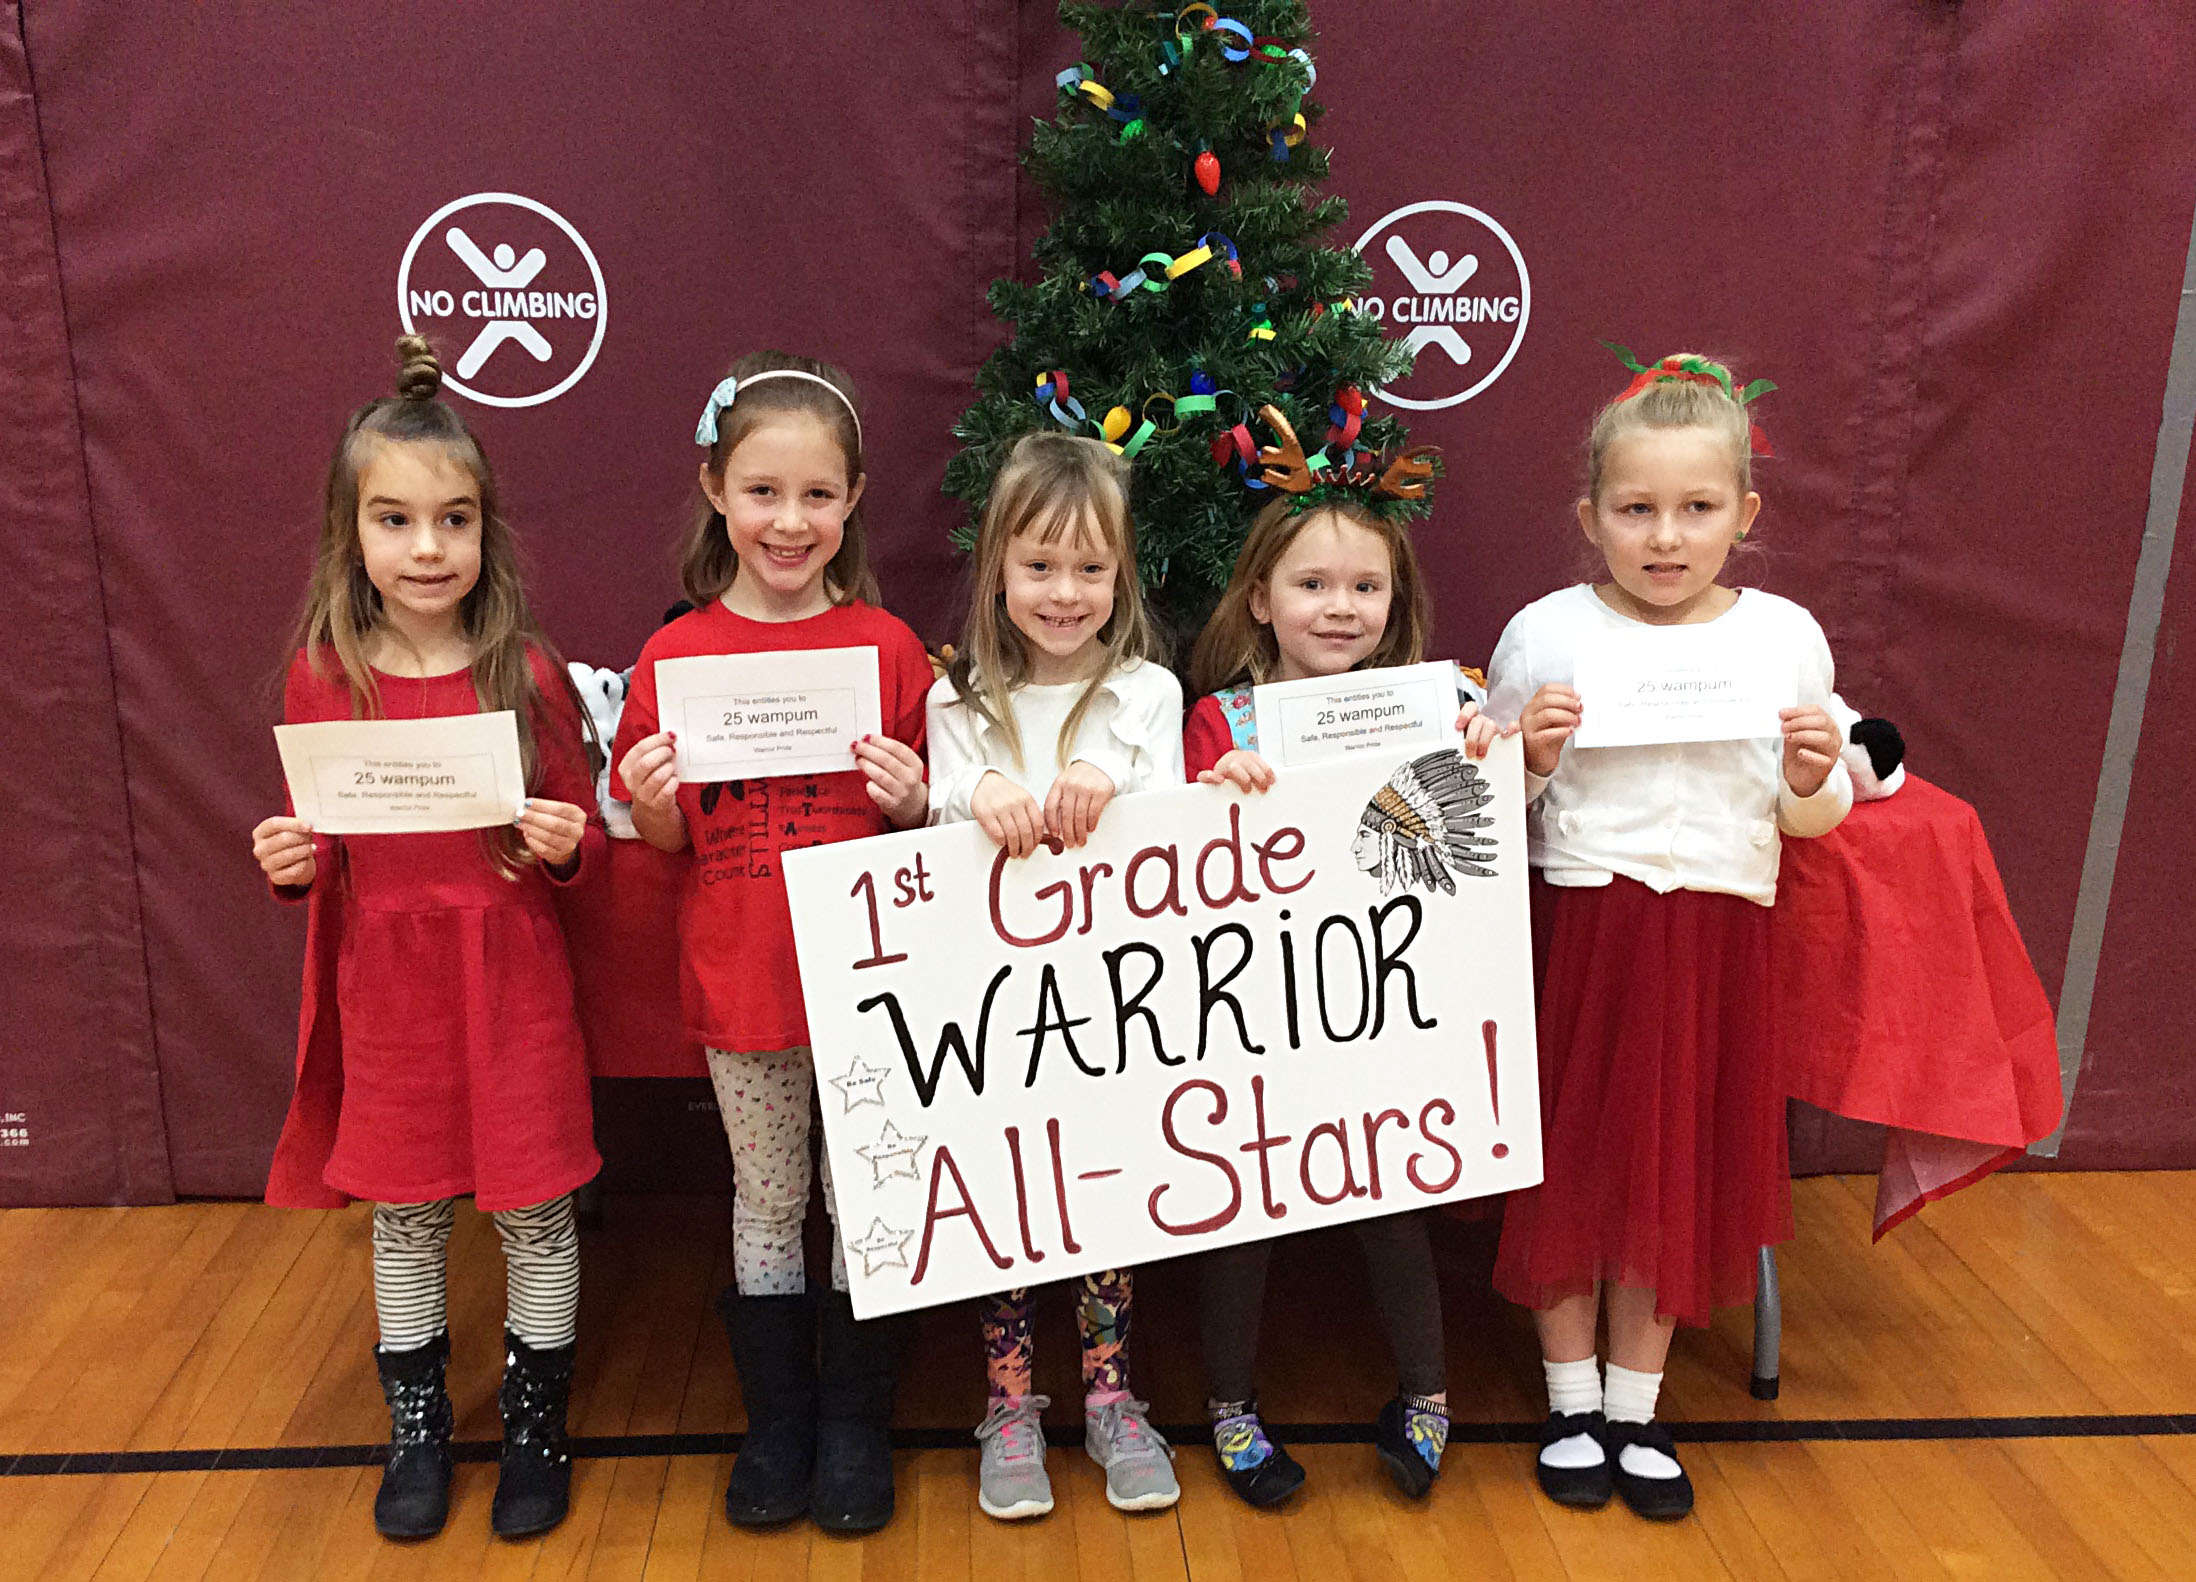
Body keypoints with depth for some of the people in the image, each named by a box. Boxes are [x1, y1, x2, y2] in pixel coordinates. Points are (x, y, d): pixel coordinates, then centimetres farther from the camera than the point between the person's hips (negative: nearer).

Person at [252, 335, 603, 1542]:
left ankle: (535, 1424, 30)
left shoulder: (526, 673, -7)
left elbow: (586, 841, 1)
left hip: (513, 982, -1)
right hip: (386, 985, 2)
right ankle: (417, 1427, 36)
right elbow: (318, 847, 9)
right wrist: (286, 863, -12)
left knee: (534, 1208, 8)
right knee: (403, 1212, 15)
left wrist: (563, 845, -20)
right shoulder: (322, 680, -2)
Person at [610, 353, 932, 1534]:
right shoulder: (677, 655, -1)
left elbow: (930, 824, 3)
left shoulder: (887, 647, -3)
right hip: (740, 981, 1)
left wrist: (911, 801, -18)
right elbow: (666, 841, 5)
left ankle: (855, 1423, 30)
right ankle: (776, 1423, 33)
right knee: (766, 1203, 15)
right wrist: (649, 799, -16)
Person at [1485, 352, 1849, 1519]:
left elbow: (1813, 818, 9)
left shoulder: (1783, 636, 1)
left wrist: (1812, 778, -12)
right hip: (1576, 925, -1)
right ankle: (1571, 1403, 27)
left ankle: (1635, 1409, 28)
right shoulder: (1545, 634, -4)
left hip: (1714, 936, 2)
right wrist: (1531, 757, -16)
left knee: (1675, 1168, 10)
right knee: (1567, 1159, 7)